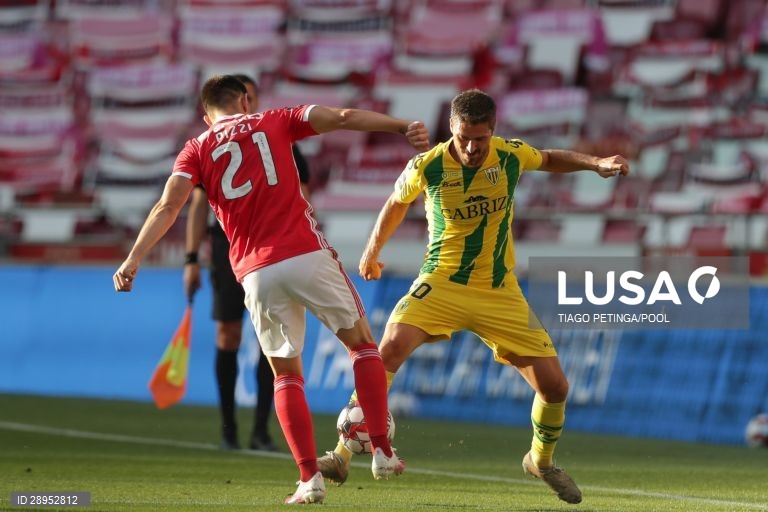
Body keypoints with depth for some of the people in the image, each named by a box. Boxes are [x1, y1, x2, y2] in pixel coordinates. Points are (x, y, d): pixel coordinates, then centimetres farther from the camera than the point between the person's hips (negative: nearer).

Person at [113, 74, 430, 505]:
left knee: (286, 374, 15)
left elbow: (169, 206, -2)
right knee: (362, 343, 17)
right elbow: (343, 117, 1)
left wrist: (134, 259, -7)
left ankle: (310, 478, 2)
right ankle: (383, 453, 9)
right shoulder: (274, 122, 13)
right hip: (307, 254, -1)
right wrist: (403, 127, 0)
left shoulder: (197, 150, 13)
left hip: (257, 272, 1)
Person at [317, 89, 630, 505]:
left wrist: (596, 163, 3)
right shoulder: (426, 167, -12)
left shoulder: (510, 156, -7)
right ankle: (343, 454, -22)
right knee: (388, 350, -27)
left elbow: (549, 159, 17)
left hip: (501, 294, 2)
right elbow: (397, 202, 11)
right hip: (441, 283, -2)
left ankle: (542, 461, 29)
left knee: (554, 385, -2)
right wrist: (372, 250, 24)